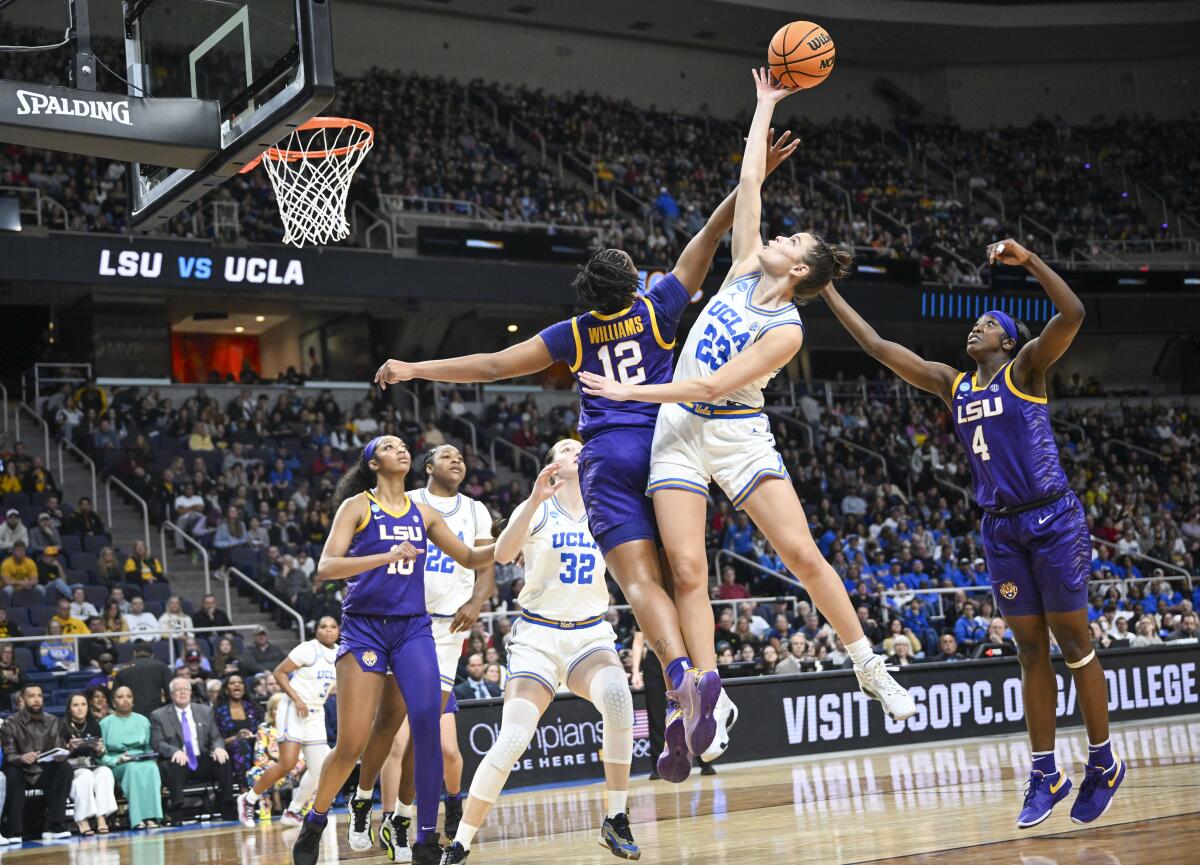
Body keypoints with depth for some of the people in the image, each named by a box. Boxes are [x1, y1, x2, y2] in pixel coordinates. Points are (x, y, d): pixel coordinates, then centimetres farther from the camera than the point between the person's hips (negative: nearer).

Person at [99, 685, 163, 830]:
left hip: (143, 762, 2)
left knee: (151, 767, -34)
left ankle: (151, 816, -43)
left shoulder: (143, 721, 19)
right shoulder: (105, 723, 8)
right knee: (134, 768, -37)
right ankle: (139, 819, -44)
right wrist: (118, 760, -15)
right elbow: (101, 755, 2)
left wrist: (149, 756, -5)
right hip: (117, 767, -2)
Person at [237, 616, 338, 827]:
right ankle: (248, 800, 2)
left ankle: (293, 812, 14)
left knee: (318, 768, 1)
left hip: (316, 713, 7)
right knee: (287, 764, -15)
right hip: (294, 710, -7)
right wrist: (297, 699, -20)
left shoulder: (339, 653, 8)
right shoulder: (308, 649, -12)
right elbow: (279, 672, -13)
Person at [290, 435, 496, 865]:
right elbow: (326, 567, -12)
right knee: (351, 744, -7)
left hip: (412, 627, 4)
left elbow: (469, 557, 20)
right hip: (364, 626, -3)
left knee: (427, 725, -12)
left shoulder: (422, 511, 14)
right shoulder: (356, 506, 1)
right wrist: (387, 556, -24)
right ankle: (314, 822, 18)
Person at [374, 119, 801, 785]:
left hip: (607, 457, 0)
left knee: (641, 582, -14)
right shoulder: (657, 308, 10)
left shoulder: (574, 333, 12)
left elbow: (494, 365, 11)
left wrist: (415, 370, 18)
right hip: (663, 447, 1)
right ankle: (703, 674, -24)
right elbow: (708, 238, 7)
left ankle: (680, 678, -39)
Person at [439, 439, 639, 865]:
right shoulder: (537, 510, -2)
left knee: (617, 697, -31)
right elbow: (503, 553, -21)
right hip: (538, 637, -2)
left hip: (590, 634, 2)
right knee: (511, 740, -16)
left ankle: (615, 821, -20)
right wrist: (535, 499, -34)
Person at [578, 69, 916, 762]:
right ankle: (711, 690, -5)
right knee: (687, 565, -8)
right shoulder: (748, 268, 4)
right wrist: (765, 106, 15)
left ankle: (870, 667, 3)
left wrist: (634, 391, -18)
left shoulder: (786, 332, -12)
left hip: (737, 432, -5)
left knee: (802, 552, -10)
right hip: (680, 430, 5)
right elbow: (750, 181, 8)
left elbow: (715, 384, -18)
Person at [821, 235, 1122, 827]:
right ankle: (1046, 775, 11)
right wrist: (827, 290, 11)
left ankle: (1103, 766, 11)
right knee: (1030, 650, 7)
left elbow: (1072, 314, -19)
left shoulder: (1025, 368, -1)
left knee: (1073, 642, 0)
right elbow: (877, 346, 13)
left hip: (1052, 519, -5)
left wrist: (1028, 260, -25)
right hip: (1000, 528, 5)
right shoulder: (952, 386, 13)